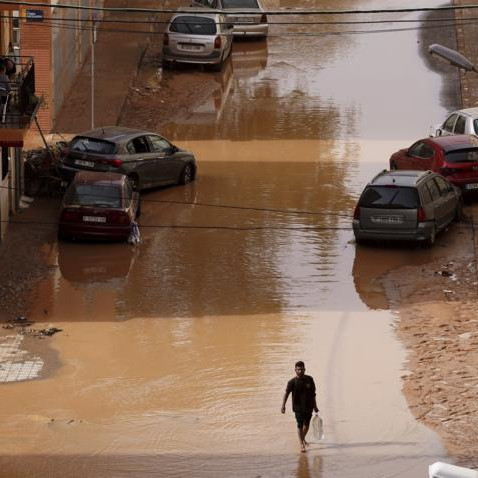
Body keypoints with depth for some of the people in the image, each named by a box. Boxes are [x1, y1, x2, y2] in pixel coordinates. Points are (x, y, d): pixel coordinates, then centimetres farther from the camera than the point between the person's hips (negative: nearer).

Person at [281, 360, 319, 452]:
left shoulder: (309, 380, 1)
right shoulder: (292, 382, -9)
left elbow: (313, 394, 10)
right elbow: (286, 393, -19)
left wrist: (315, 406, 15)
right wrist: (283, 405, -32)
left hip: (308, 407, 4)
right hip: (298, 407, -4)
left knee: (306, 424, 16)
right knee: (300, 425, -9)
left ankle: (303, 438, 41)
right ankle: (302, 444, -6)